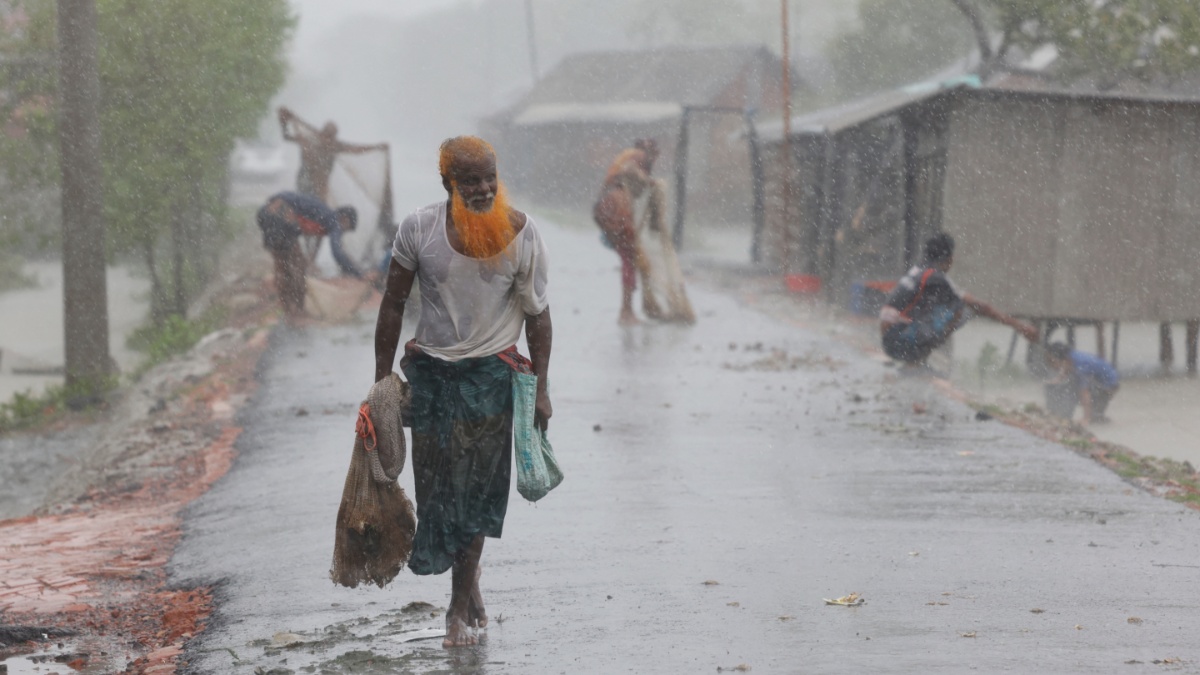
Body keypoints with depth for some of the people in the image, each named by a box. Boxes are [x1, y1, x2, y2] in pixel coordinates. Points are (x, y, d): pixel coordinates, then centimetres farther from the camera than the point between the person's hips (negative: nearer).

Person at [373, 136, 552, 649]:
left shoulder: (520, 233, -7)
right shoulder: (419, 229, -7)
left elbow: (536, 314, 0)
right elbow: (393, 305, 3)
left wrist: (540, 388, -1)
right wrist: (383, 376, 2)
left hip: (491, 372, -1)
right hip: (431, 370, 1)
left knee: (476, 485, -1)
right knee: (436, 483, 2)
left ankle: (460, 605, 9)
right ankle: (469, 590, 21)